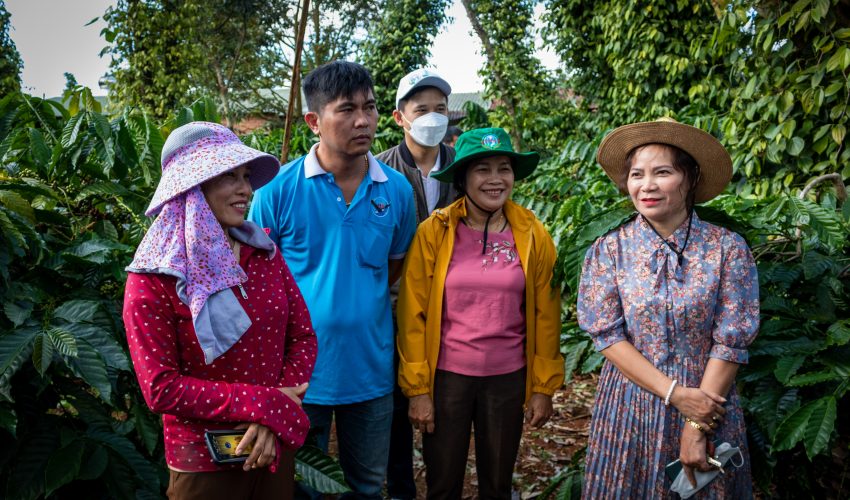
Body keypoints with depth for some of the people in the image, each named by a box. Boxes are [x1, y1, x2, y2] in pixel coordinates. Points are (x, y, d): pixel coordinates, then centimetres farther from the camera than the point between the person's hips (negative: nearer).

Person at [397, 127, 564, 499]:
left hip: (508, 379, 2)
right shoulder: (434, 232, -9)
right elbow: (413, 315, -7)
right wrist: (418, 388, -7)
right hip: (447, 376, -1)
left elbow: (546, 318, 1)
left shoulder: (533, 235, -4)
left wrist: (544, 387, 2)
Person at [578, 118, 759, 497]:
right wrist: (676, 394, -17)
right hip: (630, 404, 1)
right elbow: (606, 335, -9)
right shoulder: (608, 250, -5)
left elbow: (731, 341, -9)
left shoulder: (727, 248, -7)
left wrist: (699, 426, -13)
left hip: (708, 405, 0)